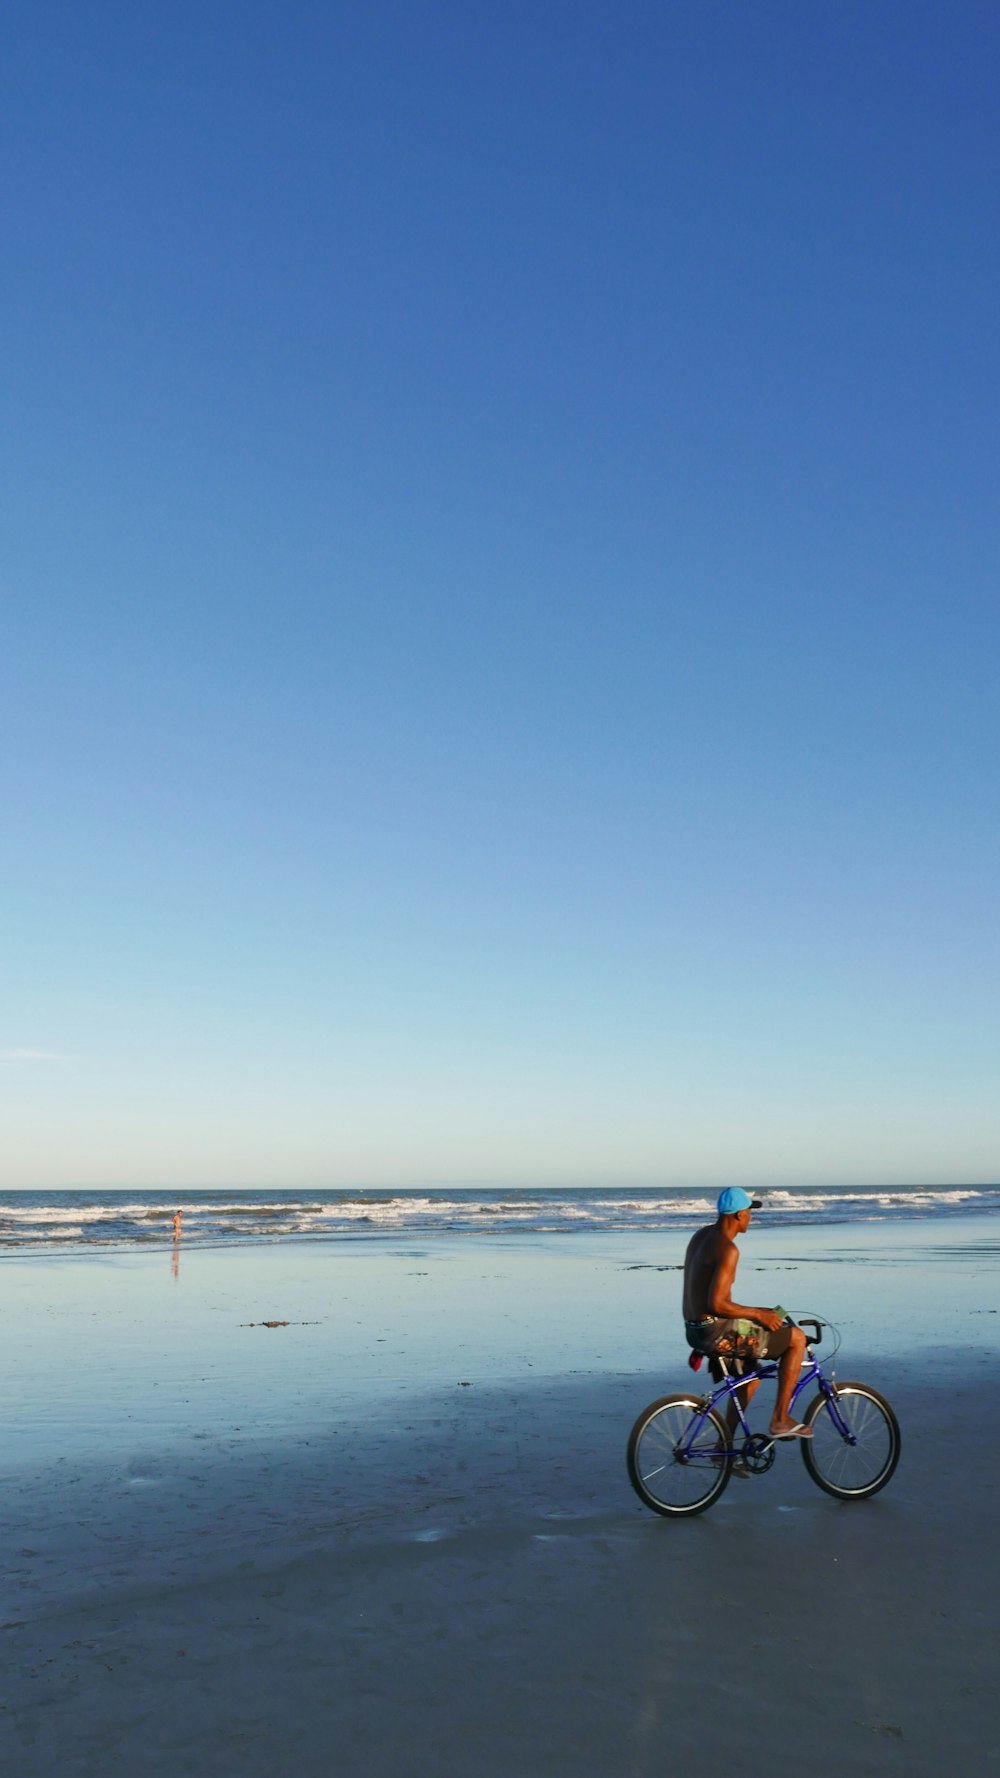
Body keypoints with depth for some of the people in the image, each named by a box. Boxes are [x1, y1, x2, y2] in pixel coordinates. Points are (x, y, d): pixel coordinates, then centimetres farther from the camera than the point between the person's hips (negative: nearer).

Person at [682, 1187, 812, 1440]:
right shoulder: (728, 1249, -19)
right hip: (717, 1331, -10)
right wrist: (759, 1314, -13)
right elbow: (717, 1304, -25)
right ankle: (780, 1420, 4)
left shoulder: (700, 1236, 11)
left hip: (695, 1331, 10)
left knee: (751, 1374, 30)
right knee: (797, 1338, 0)